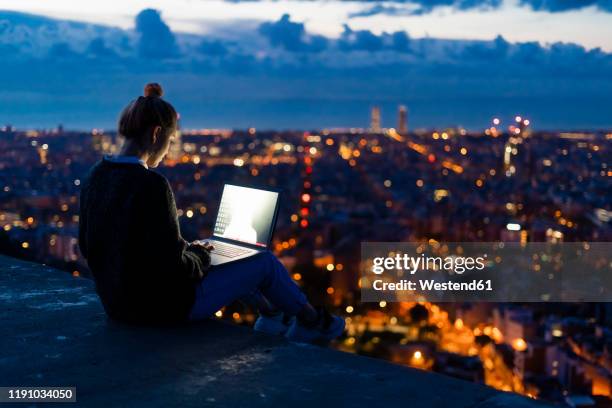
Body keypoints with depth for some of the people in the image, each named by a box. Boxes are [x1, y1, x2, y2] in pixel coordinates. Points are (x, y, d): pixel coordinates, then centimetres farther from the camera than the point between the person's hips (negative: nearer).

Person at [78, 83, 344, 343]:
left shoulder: (96, 177, -2)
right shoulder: (151, 185, -27)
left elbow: (88, 247, 9)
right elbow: (173, 266, -27)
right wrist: (200, 257, -2)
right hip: (162, 306, -8)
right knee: (266, 262, 11)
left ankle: (271, 314, 50)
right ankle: (310, 320, 38)